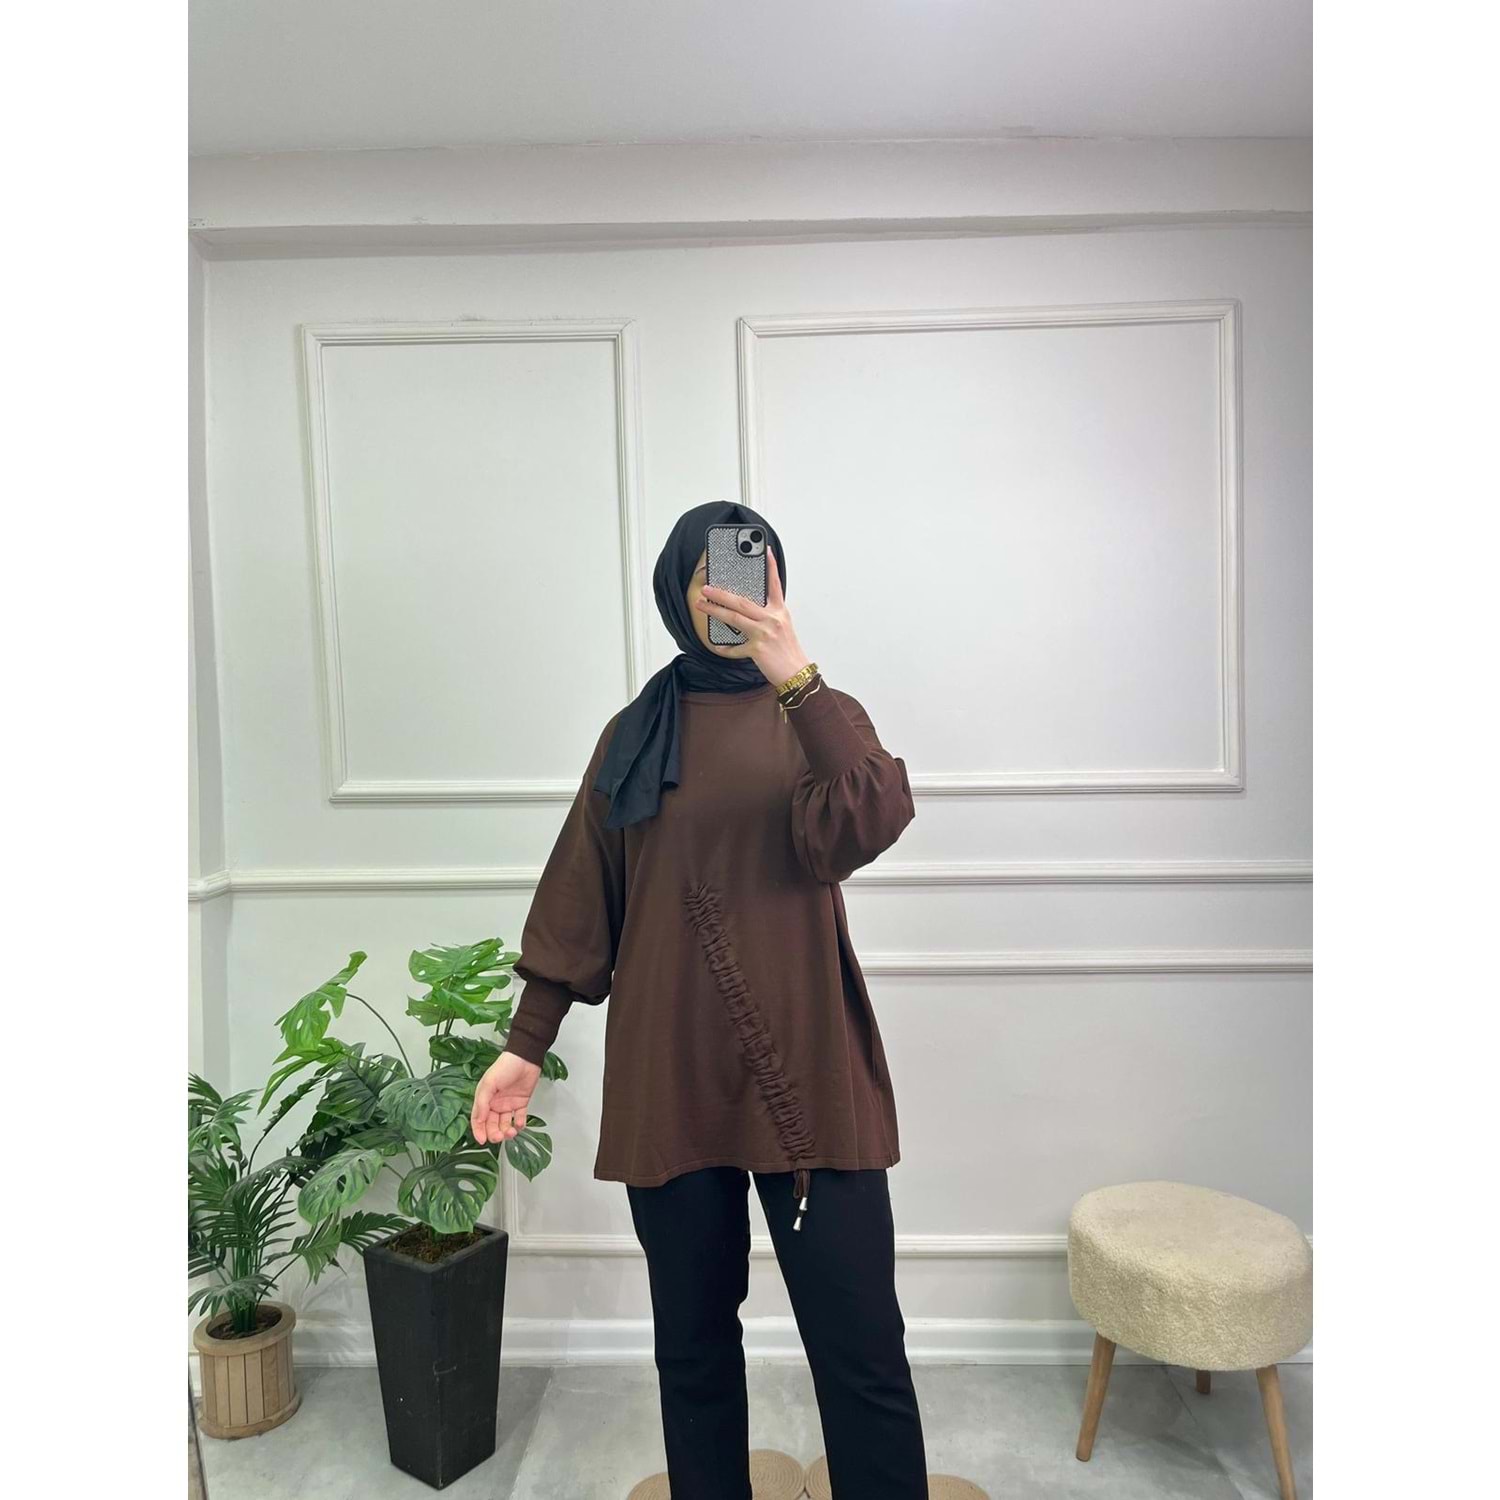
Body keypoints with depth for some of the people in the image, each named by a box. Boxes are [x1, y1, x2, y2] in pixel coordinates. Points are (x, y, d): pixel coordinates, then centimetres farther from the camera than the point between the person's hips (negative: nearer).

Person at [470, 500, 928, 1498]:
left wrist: (796, 676, -28)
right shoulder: (634, 735, 8)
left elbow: (869, 825, -18)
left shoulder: (819, 716, 4)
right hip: (669, 1078, 2)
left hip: (808, 1073, -1)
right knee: (693, 1339, 14)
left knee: (863, 1349, 2)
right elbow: (580, 903, 8)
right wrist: (527, 1045, 5)